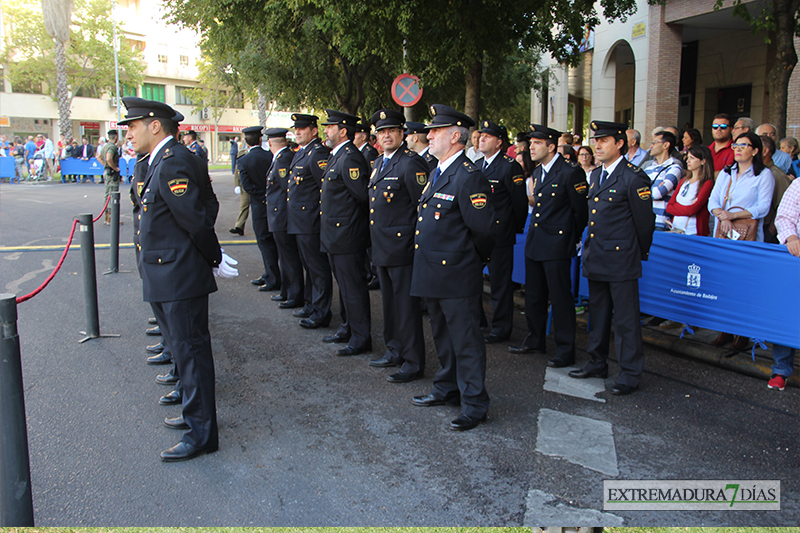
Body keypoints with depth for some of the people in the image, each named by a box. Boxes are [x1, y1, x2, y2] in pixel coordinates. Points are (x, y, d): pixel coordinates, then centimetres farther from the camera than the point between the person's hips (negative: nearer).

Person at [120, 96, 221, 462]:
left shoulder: (173, 163, -19)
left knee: (190, 351, -1)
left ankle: (201, 433, 11)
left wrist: (214, 258, -9)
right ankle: (195, 414, 36)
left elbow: (196, 220, -21)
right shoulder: (162, 161, 14)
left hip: (180, 280, -10)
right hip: (166, 281, 10)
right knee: (182, 349, 20)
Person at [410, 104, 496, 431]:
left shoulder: (468, 176, -18)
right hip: (432, 272, 10)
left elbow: (484, 227, -19)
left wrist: (473, 257, -4)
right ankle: (448, 389, 37)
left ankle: (474, 404, 13)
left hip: (456, 275, -10)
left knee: (466, 340, 1)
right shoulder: (437, 171, 13)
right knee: (442, 335, 21)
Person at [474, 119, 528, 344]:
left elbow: (520, 201, -9)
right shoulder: (476, 165, 12)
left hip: (499, 234, -7)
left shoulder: (510, 166, -10)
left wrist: (516, 228, -2)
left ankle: (501, 327, 13)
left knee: (500, 282, 1)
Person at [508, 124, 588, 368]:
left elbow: (580, 211, -8)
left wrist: (574, 240, -1)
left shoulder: (571, 172, -13)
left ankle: (565, 350, 10)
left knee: (560, 297, -1)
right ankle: (535, 341, 31)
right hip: (534, 243, 8)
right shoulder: (537, 172, 12)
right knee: (533, 295, 15)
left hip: (557, 245, -8)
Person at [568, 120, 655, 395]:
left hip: (621, 260, -8)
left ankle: (630, 373, 12)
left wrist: (641, 254, 1)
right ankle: (597, 362, 32)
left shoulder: (634, 177, -13)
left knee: (626, 318, 0)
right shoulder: (596, 174, 12)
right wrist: (590, 248, 18)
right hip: (595, 258, 8)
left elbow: (645, 220, -8)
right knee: (598, 313, 18)